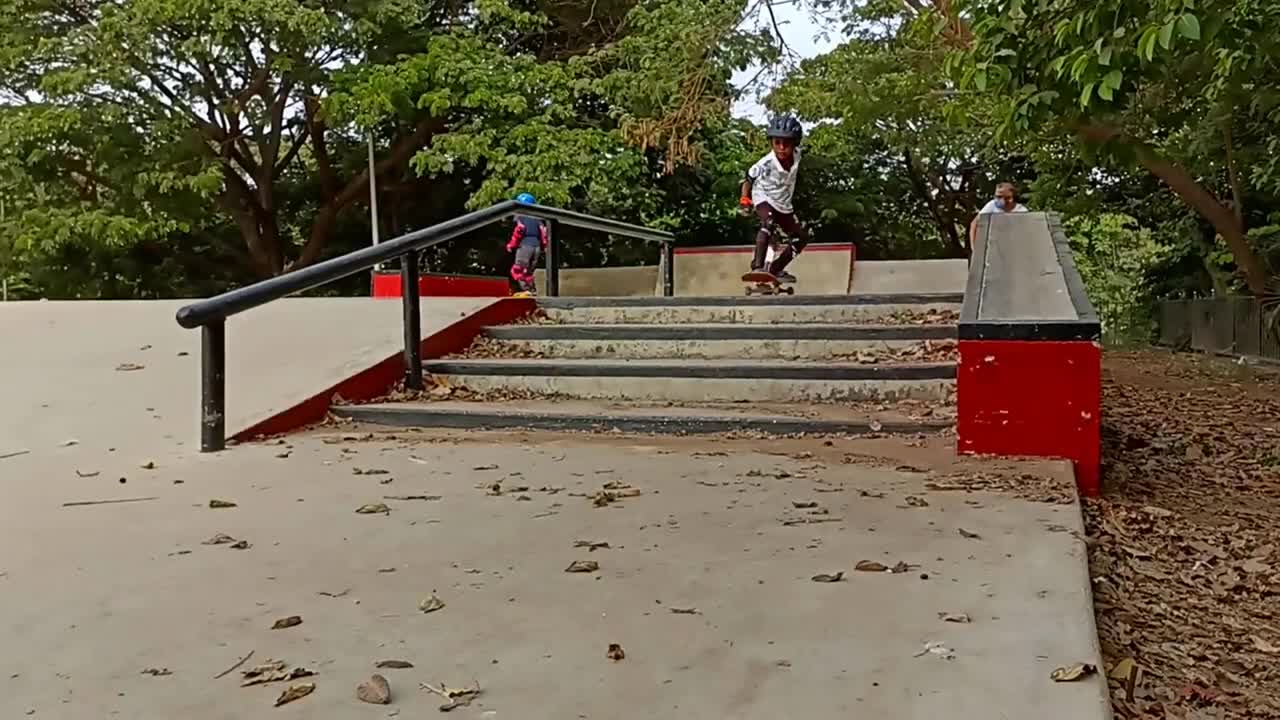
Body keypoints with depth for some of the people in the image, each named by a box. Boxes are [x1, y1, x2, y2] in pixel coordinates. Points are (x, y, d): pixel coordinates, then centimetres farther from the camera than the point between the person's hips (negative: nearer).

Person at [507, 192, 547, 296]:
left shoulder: (520, 216, -1)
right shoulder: (536, 217, 17)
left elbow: (519, 231, -11)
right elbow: (543, 232, 14)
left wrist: (511, 245, -3)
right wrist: (543, 246, 23)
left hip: (525, 245, -7)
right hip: (536, 246, 7)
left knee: (518, 270, -5)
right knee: (529, 271, 17)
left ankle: (526, 290, -17)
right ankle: (533, 290, 12)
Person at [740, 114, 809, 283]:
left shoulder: (796, 156, -16)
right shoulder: (766, 164, -28)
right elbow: (748, 180, -13)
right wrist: (744, 198, -23)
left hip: (783, 205, 6)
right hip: (764, 199, -6)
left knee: (802, 237, 8)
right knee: (769, 222, -38)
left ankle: (776, 269, 18)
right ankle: (757, 266, -41)